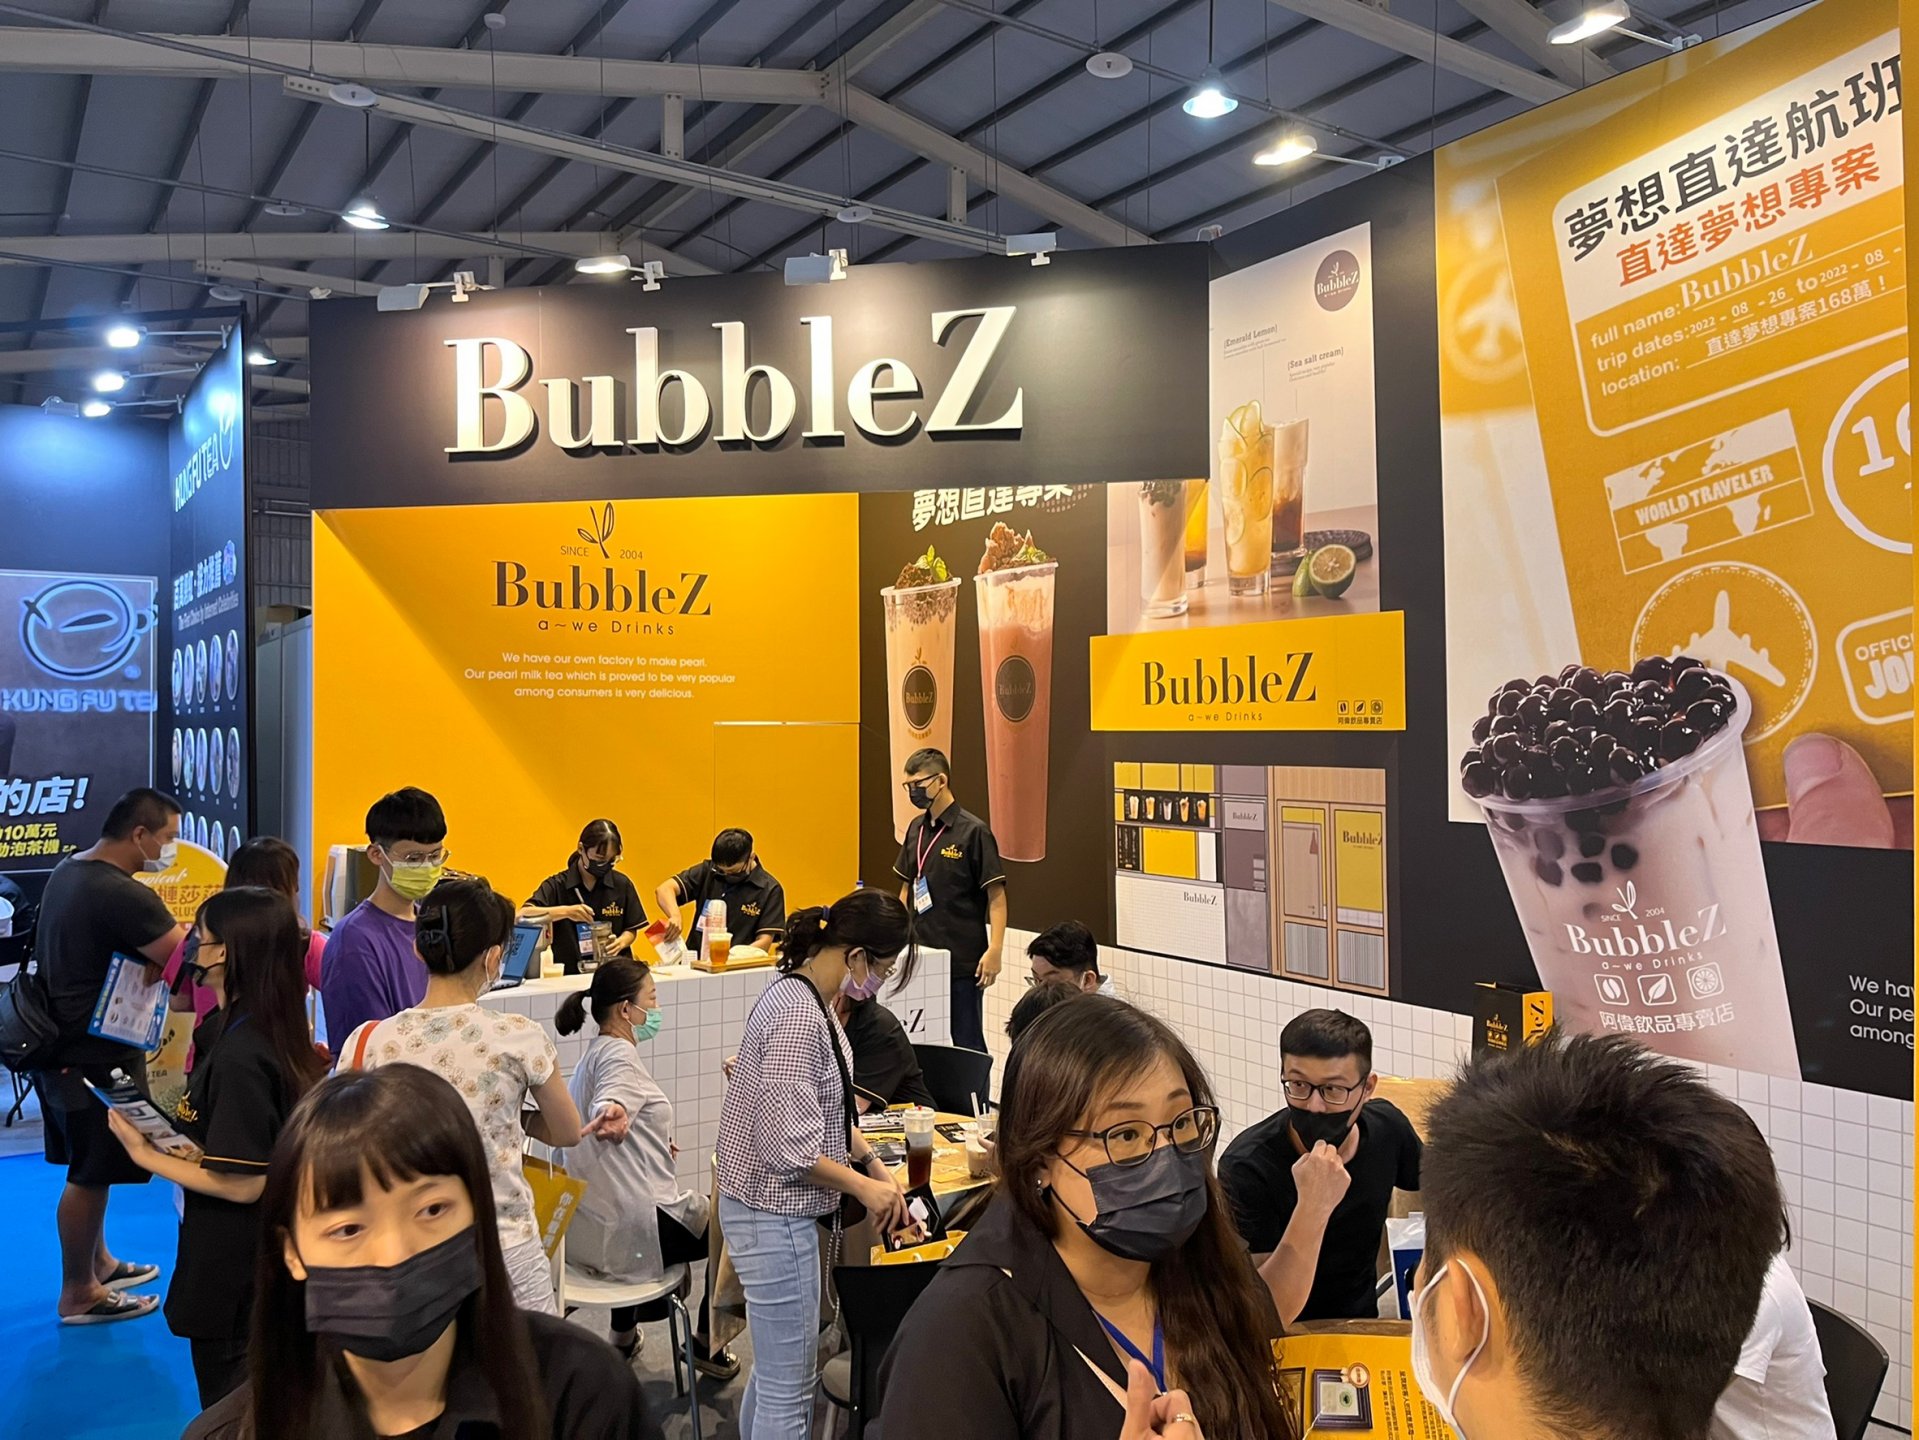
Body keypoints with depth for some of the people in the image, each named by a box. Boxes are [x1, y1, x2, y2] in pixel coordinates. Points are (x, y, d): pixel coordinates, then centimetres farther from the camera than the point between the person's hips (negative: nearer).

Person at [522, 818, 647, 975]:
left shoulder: (622, 884, 6)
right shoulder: (557, 885, 0)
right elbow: (523, 915, -14)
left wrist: (621, 943, -8)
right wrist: (565, 912, -26)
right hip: (569, 975, -1)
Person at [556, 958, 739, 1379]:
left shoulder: (596, 1053, 14)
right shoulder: (618, 1054, -19)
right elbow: (607, 1101, -41)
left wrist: (655, 1146, 36)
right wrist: (612, 1115, -62)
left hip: (593, 1225, 10)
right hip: (631, 1227, -10)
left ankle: (624, 1331, 45)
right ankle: (707, 1345, 23)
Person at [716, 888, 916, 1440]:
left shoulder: (801, 997, 5)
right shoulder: (799, 1015, -25)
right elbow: (790, 1147, -26)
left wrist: (876, 1166, 9)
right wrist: (864, 1186, -12)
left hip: (775, 1210, 10)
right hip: (775, 1214, -10)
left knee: (774, 1369, 23)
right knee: (789, 1389, 4)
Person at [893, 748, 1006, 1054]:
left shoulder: (973, 832, -10)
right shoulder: (916, 828, 9)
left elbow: (997, 896, -11)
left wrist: (995, 949, -20)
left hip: (963, 962, -6)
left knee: (966, 1044, 1)